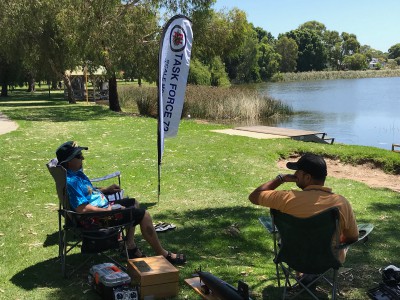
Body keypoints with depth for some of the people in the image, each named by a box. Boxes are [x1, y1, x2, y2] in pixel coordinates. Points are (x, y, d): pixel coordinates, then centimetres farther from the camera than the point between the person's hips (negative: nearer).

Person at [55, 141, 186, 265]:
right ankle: (163, 254, 5)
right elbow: (82, 208, -33)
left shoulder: (76, 173, 6)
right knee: (144, 215, -8)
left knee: (133, 203, 25)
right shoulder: (71, 181, -26)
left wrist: (106, 189, 11)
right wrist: (106, 210, -23)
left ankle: (130, 246, 21)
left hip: (103, 206, 11)